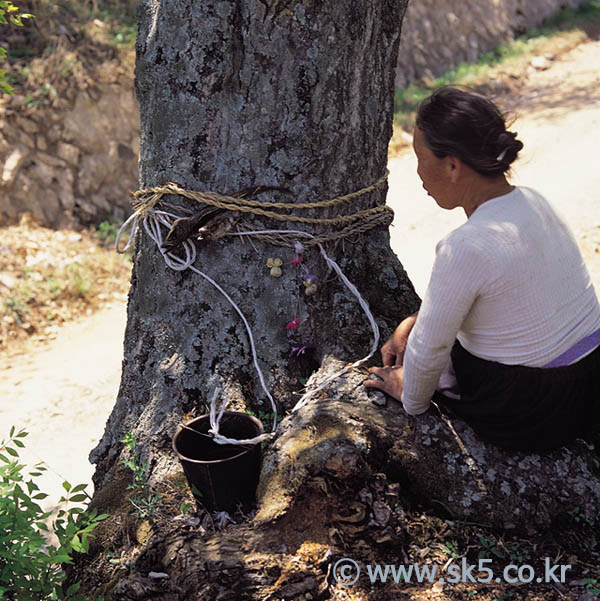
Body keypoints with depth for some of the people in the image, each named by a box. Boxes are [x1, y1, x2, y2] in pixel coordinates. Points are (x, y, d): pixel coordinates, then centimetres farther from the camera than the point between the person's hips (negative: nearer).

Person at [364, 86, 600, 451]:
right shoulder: (532, 202, -3)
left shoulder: (467, 247, -29)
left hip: (527, 421, -7)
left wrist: (411, 399, 4)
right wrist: (413, 323, 14)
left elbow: (427, 352, -15)